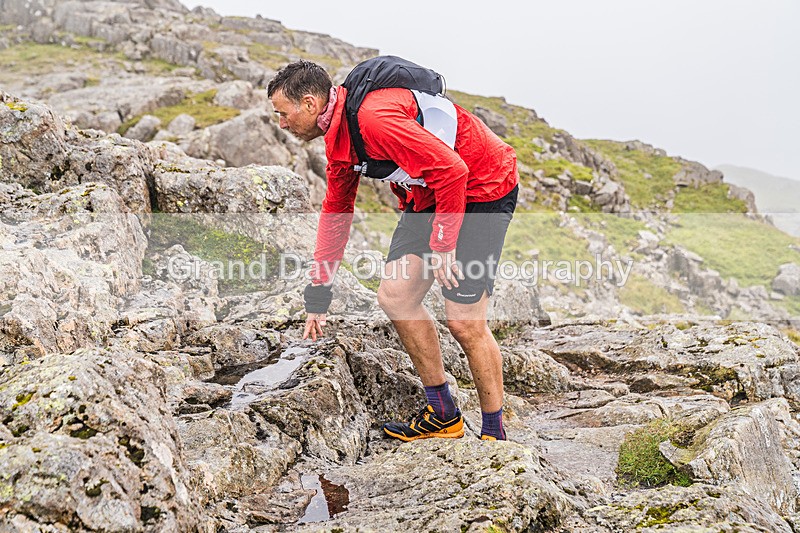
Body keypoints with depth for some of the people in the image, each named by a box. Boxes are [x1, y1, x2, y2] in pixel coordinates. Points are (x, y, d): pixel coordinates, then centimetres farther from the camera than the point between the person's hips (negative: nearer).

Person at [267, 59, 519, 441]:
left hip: (484, 187, -9)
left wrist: (442, 244, -23)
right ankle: (443, 415, 13)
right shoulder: (339, 135, 5)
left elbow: (451, 169, -30)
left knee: (464, 320, -11)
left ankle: (494, 434, 7)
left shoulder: (372, 117, -27)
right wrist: (318, 294, 16)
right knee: (394, 296, 1)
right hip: (429, 196, 9)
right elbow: (335, 211, 15)